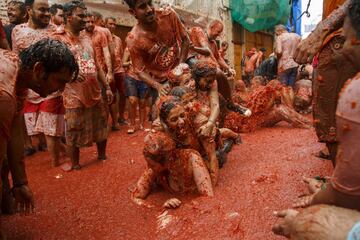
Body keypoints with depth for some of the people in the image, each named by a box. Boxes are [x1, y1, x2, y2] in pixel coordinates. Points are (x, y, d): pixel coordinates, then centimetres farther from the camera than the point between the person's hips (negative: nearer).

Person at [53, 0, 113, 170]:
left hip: (95, 93, 6)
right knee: (74, 134, 4)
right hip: (74, 96, -6)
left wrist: (107, 87, 12)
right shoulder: (57, 39, -6)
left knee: (101, 127, 16)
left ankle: (102, 155, 36)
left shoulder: (86, 38, 14)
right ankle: (75, 164, 22)